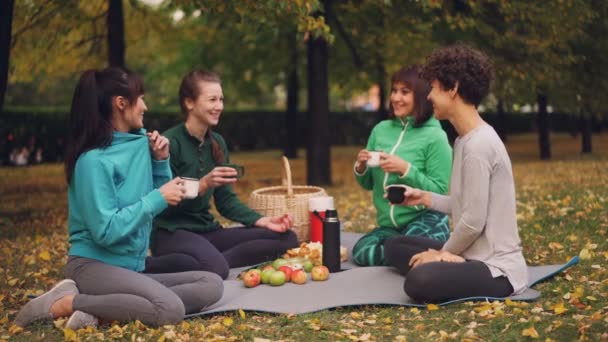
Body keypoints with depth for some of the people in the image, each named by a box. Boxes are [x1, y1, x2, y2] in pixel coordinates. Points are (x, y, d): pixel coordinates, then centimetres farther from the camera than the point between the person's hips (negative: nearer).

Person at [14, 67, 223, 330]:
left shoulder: (139, 144, 9)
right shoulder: (94, 160, -14)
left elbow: (155, 202, 19)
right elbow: (106, 231, -20)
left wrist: (161, 161, 4)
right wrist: (158, 198, -16)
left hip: (130, 268, 8)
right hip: (95, 266, -8)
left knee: (212, 285, -7)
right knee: (171, 310, -30)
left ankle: (99, 309, -14)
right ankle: (65, 303, -14)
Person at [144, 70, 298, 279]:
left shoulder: (217, 143, 11)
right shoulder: (170, 142, -11)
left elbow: (226, 201, 11)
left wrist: (264, 221, -3)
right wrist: (203, 184, -26)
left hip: (207, 230, 8)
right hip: (171, 232, -8)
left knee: (286, 238, -9)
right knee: (216, 268, -39)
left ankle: (213, 260, -20)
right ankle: (146, 266, -17)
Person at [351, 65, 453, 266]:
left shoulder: (435, 137, -9)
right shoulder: (381, 130, 6)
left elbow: (439, 191, -10)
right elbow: (368, 184, 14)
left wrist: (406, 169, -21)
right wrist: (361, 168, -8)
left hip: (426, 221, -4)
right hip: (388, 224, 5)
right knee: (362, 252, -25)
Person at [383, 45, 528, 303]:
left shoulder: (478, 144, -21)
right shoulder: (466, 139, 8)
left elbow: (474, 222, -20)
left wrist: (444, 253, -6)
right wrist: (426, 198, 10)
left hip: (496, 268, -10)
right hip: (474, 254, 10)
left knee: (419, 281, -33)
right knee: (394, 246, 17)